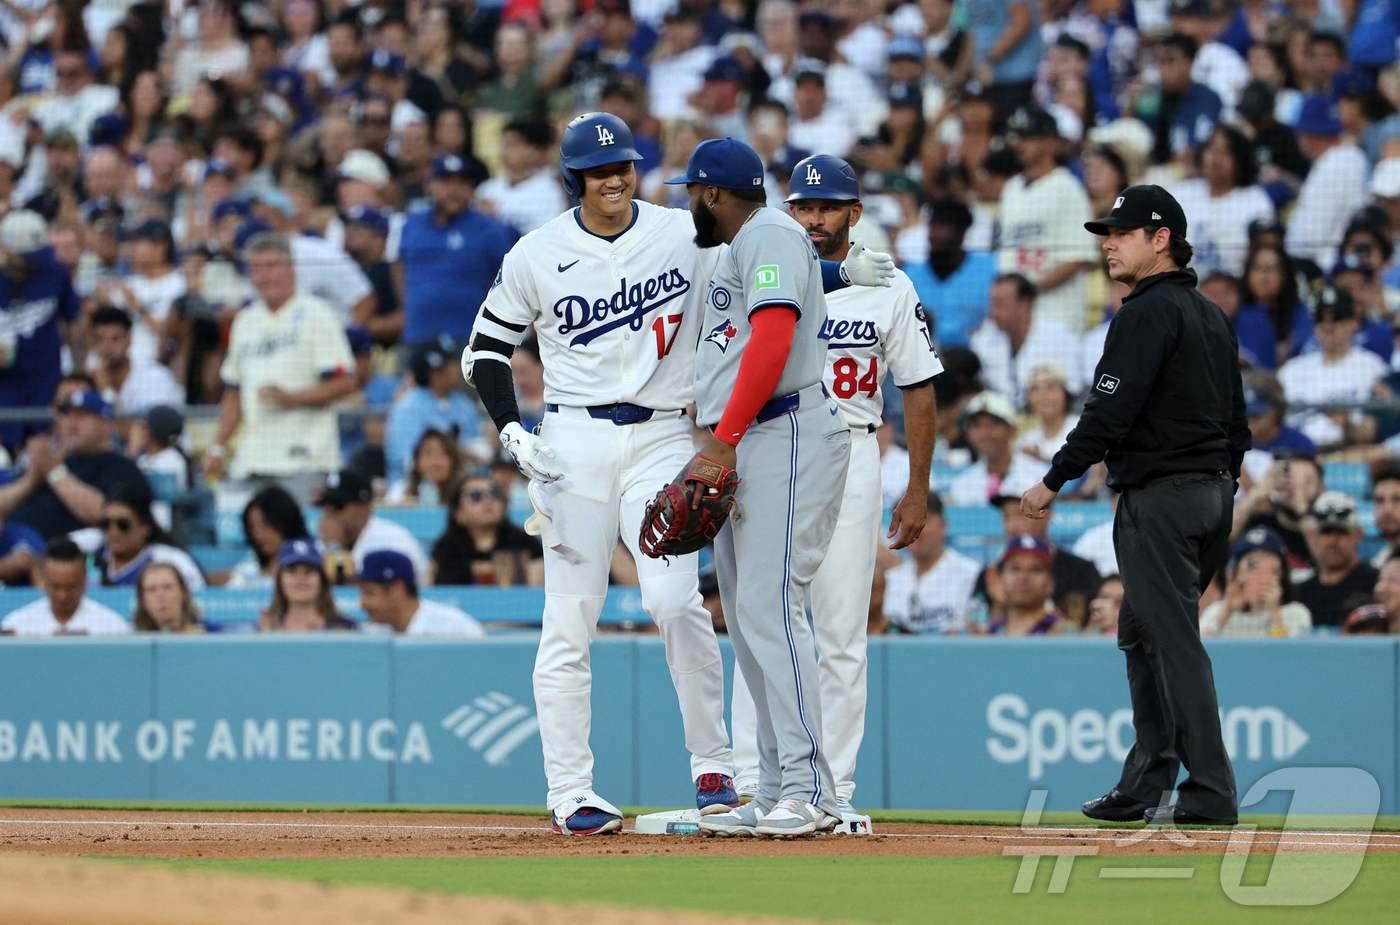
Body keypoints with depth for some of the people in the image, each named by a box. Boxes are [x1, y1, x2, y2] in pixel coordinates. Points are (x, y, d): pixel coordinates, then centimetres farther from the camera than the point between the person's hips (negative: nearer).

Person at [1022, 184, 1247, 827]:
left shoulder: (1147, 314, -12)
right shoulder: (1212, 317, 17)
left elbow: (1110, 412, -18)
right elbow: (1236, 420, 19)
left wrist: (1054, 482, -12)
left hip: (1159, 496, -10)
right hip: (1213, 493, 10)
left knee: (1174, 640, -10)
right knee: (1143, 635, 17)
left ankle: (1210, 791, -13)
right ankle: (1145, 787, 17)